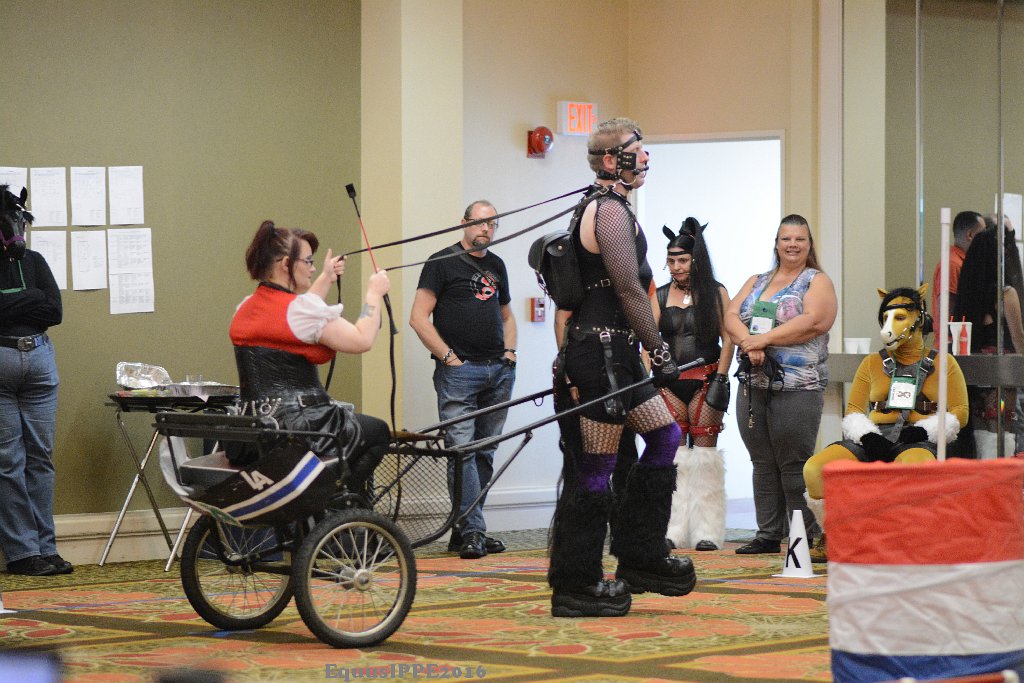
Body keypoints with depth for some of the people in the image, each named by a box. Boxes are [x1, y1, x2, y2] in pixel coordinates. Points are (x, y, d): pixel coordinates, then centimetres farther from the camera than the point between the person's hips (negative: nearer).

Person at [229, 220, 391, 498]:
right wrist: (375, 293, 0)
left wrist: (326, 278, 36)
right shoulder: (300, 308, -16)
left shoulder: (246, 308, 10)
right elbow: (362, 340, -14)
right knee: (377, 432, 18)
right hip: (298, 430, -8)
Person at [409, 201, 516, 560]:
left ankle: (463, 529, 11)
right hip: (459, 370, -6)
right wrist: (449, 357, -11)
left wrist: (510, 352, 11)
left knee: (484, 452, 6)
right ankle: (472, 530, -14)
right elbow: (419, 318, -7)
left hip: (499, 371, 6)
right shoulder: (443, 262, -2)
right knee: (462, 448, -12)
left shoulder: (496, 265, 17)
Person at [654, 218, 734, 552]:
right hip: (670, 383, 2)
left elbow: (727, 339, 1)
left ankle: (706, 532, -2)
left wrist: (720, 379, -8)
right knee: (672, 453, 0)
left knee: (704, 451, -4)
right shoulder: (659, 296, 10)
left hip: (705, 381, -2)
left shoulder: (716, 293, 4)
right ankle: (672, 531, 3)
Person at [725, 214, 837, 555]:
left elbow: (814, 322, -13)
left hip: (797, 387, -6)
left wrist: (764, 338, -15)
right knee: (763, 463, 8)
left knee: (795, 464, -7)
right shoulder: (757, 282, 19)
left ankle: (807, 537, -3)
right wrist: (748, 342, -14)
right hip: (753, 385, 6)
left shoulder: (817, 282, 4)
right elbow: (731, 316, 7)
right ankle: (768, 535, 13)